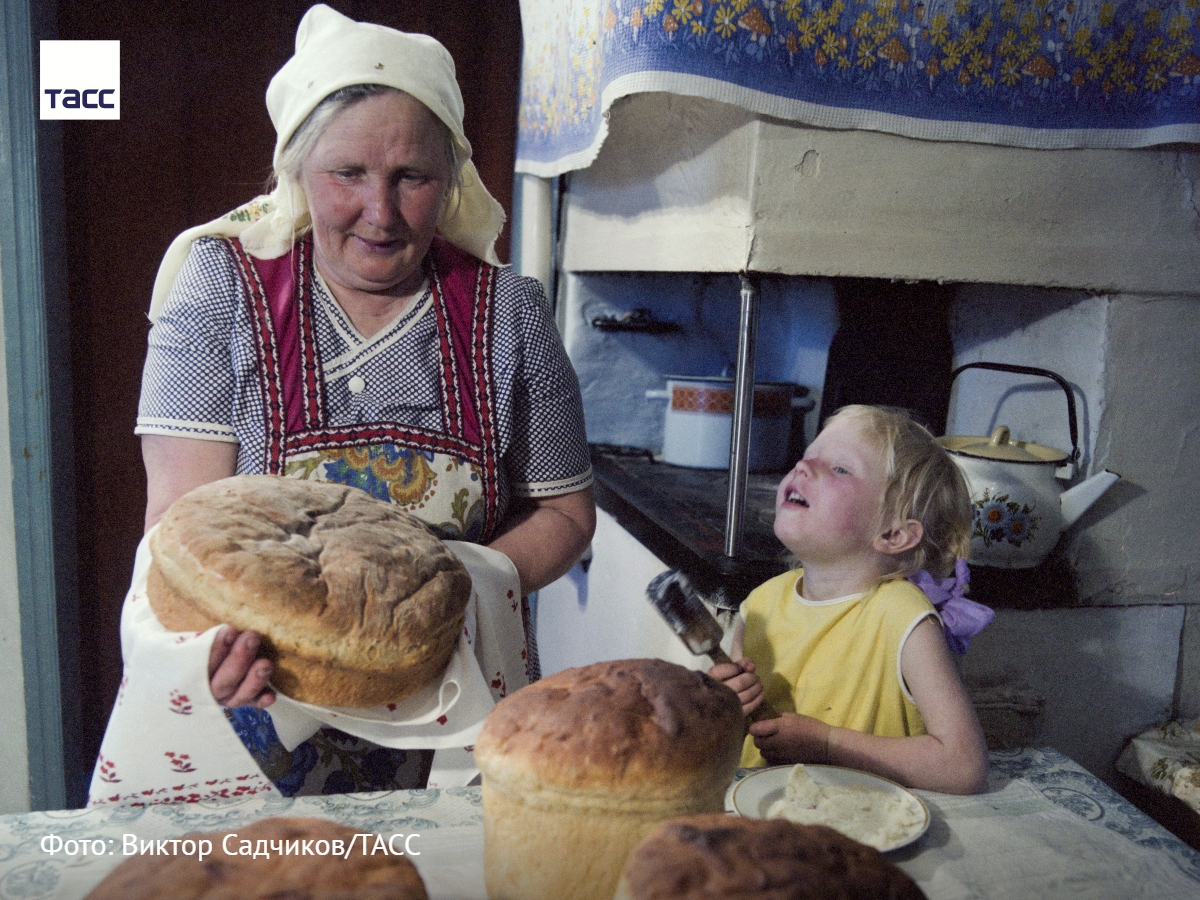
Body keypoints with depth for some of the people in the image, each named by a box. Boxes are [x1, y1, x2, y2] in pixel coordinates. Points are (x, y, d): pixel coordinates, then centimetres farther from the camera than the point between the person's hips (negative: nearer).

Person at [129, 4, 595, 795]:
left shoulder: (509, 313, -5)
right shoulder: (222, 283, -7)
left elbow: (564, 512, 1)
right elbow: (182, 506, -12)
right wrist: (213, 635, -32)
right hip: (257, 709, 0)